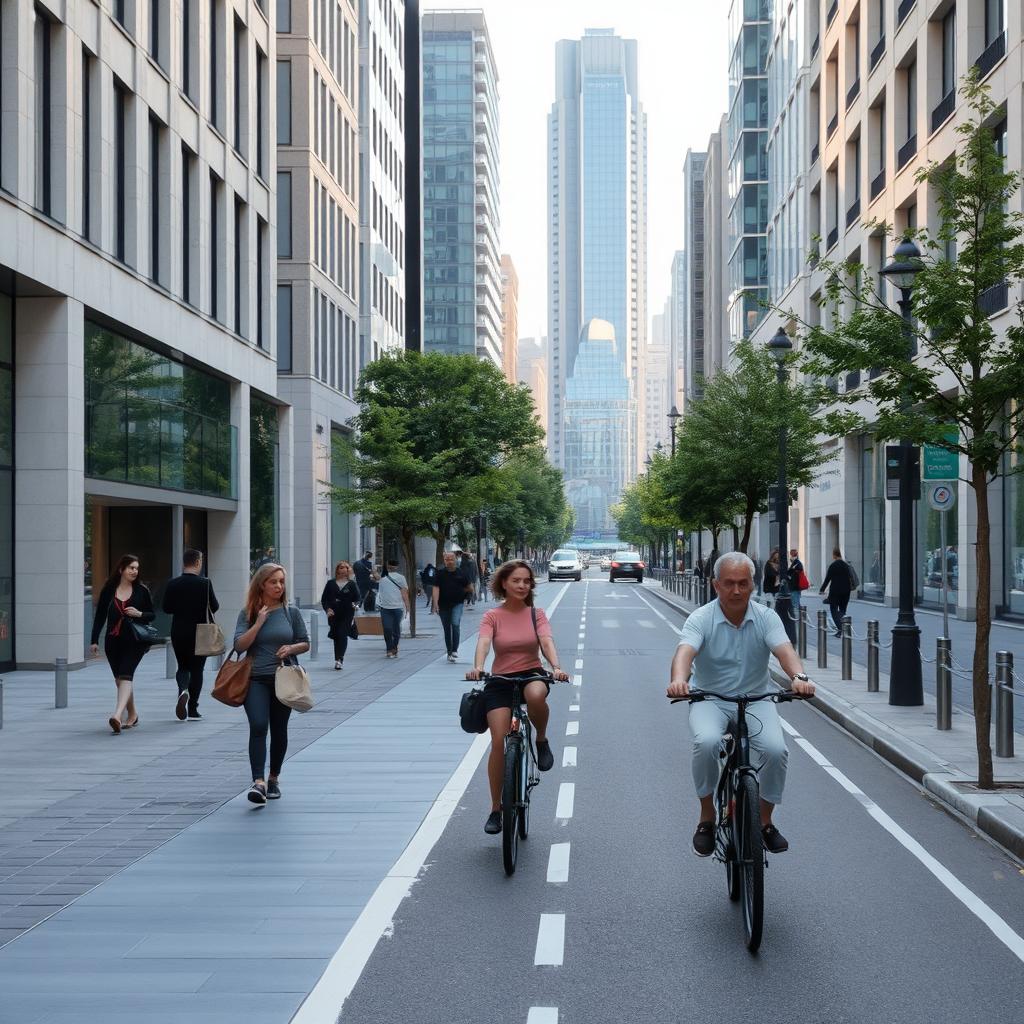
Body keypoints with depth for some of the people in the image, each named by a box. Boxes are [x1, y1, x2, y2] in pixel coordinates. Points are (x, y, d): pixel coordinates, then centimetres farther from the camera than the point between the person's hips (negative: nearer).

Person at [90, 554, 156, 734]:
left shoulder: (142, 591, 1)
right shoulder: (108, 590, 4)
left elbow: (152, 615, 8)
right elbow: (100, 616, 8)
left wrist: (139, 614, -13)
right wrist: (94, 641, 4)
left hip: (134, 641, -3)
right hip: (113, 641, 3)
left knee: (125, 676, -18)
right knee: (119, 679, 11)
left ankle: (117, 716, -31)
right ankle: (132, 715, 29)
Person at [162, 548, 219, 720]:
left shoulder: (173, 584, -4)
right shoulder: (204, 583, -12)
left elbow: (167, 608, 0)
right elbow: (214, 607, -9)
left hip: (178, 633, 2)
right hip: (199, 633, -2)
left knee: (183, 667, 17)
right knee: (197, 669, 8)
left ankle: (183, 690, -13)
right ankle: (192, 709, 9)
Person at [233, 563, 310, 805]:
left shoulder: (291, 612, 5)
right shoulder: (248, 614, 2)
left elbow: (305, 643, 11)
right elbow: (240, 645, -8)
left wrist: (291, 648, -10)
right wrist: (259, 622, -15)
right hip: (256, 679, -2)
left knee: (279, 730, 10)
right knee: (258, 726, -18)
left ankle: (273, 779, 27)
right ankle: (259, 782, -23)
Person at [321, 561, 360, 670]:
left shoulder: (351, 584, 5)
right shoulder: (331, 583, 9)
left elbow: (357, 598, 5)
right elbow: (323, 599, 9)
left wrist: (355, 604, -17)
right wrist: (327, 609, -8)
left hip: (347, 614, -2)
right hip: (333, 614, 2)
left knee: (342, 635, -13)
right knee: (336, 636, 8)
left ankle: (339, 659, -19)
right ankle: (338, 660, 21)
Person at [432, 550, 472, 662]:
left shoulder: (460, 573, 2)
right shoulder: (440, 573, -1)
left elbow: (468, 588, 15)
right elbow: (436, 588, -9)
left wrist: (459, 593, 10)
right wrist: (435, 603, -18)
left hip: (457, 604, -1)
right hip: (444, 605, 1)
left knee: (455, 624, -20)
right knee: (447, 629, 10)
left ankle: (455, 650, -18)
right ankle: (449, 652, 20)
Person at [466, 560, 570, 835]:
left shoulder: (536, 614, 2)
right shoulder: (492, 616, -2)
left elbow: (547, 641, -14)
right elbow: (483, 642, -18)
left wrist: (556, 667, -34)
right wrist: (477, 668, -40)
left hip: (531, 674, 0)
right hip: (500, 681, 0)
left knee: (536, 696, -39)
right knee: (498, 742, -11)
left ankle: (542, 741, -7)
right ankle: (496, 809, 4)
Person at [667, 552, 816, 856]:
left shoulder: (766, 617, -4)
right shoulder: (701, 619, -10)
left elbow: (784, 649, -21)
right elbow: (685, 651, -28)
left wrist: (799, 677, -44)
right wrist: (678, 681, -51)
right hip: (710, 698, -2)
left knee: (776, 750, -23)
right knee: (707, 742, -32)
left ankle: (765, 820, 4)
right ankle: (707, 817, -7)